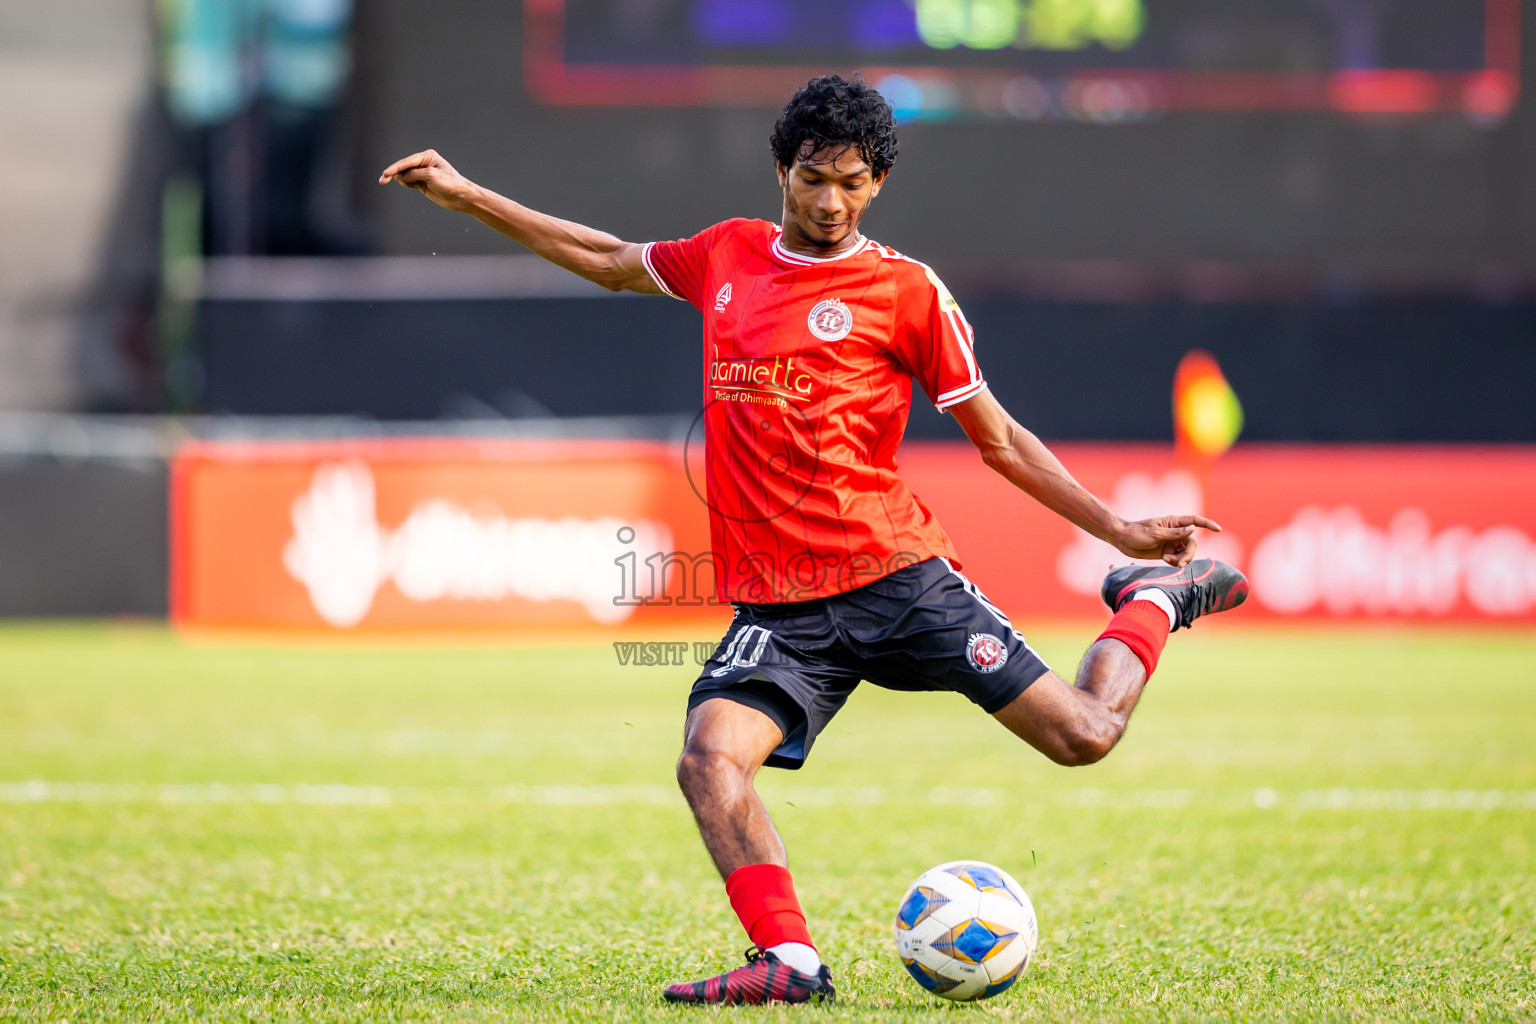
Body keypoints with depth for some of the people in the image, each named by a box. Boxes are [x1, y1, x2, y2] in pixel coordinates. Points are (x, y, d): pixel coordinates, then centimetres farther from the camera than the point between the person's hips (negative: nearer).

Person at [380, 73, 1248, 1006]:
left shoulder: (906, 291, 1)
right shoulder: (728, 256, 13)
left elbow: (997, 438, 7)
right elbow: (608, 260, 31)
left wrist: (1120, 529, 2)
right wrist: (467, 197, 31)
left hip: (895, 575, -3)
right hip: (776, 605, 3)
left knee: (1082, 735, -8)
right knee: (709, 762, -25)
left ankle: (1154, 600, 21)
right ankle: (788, 959, -27)